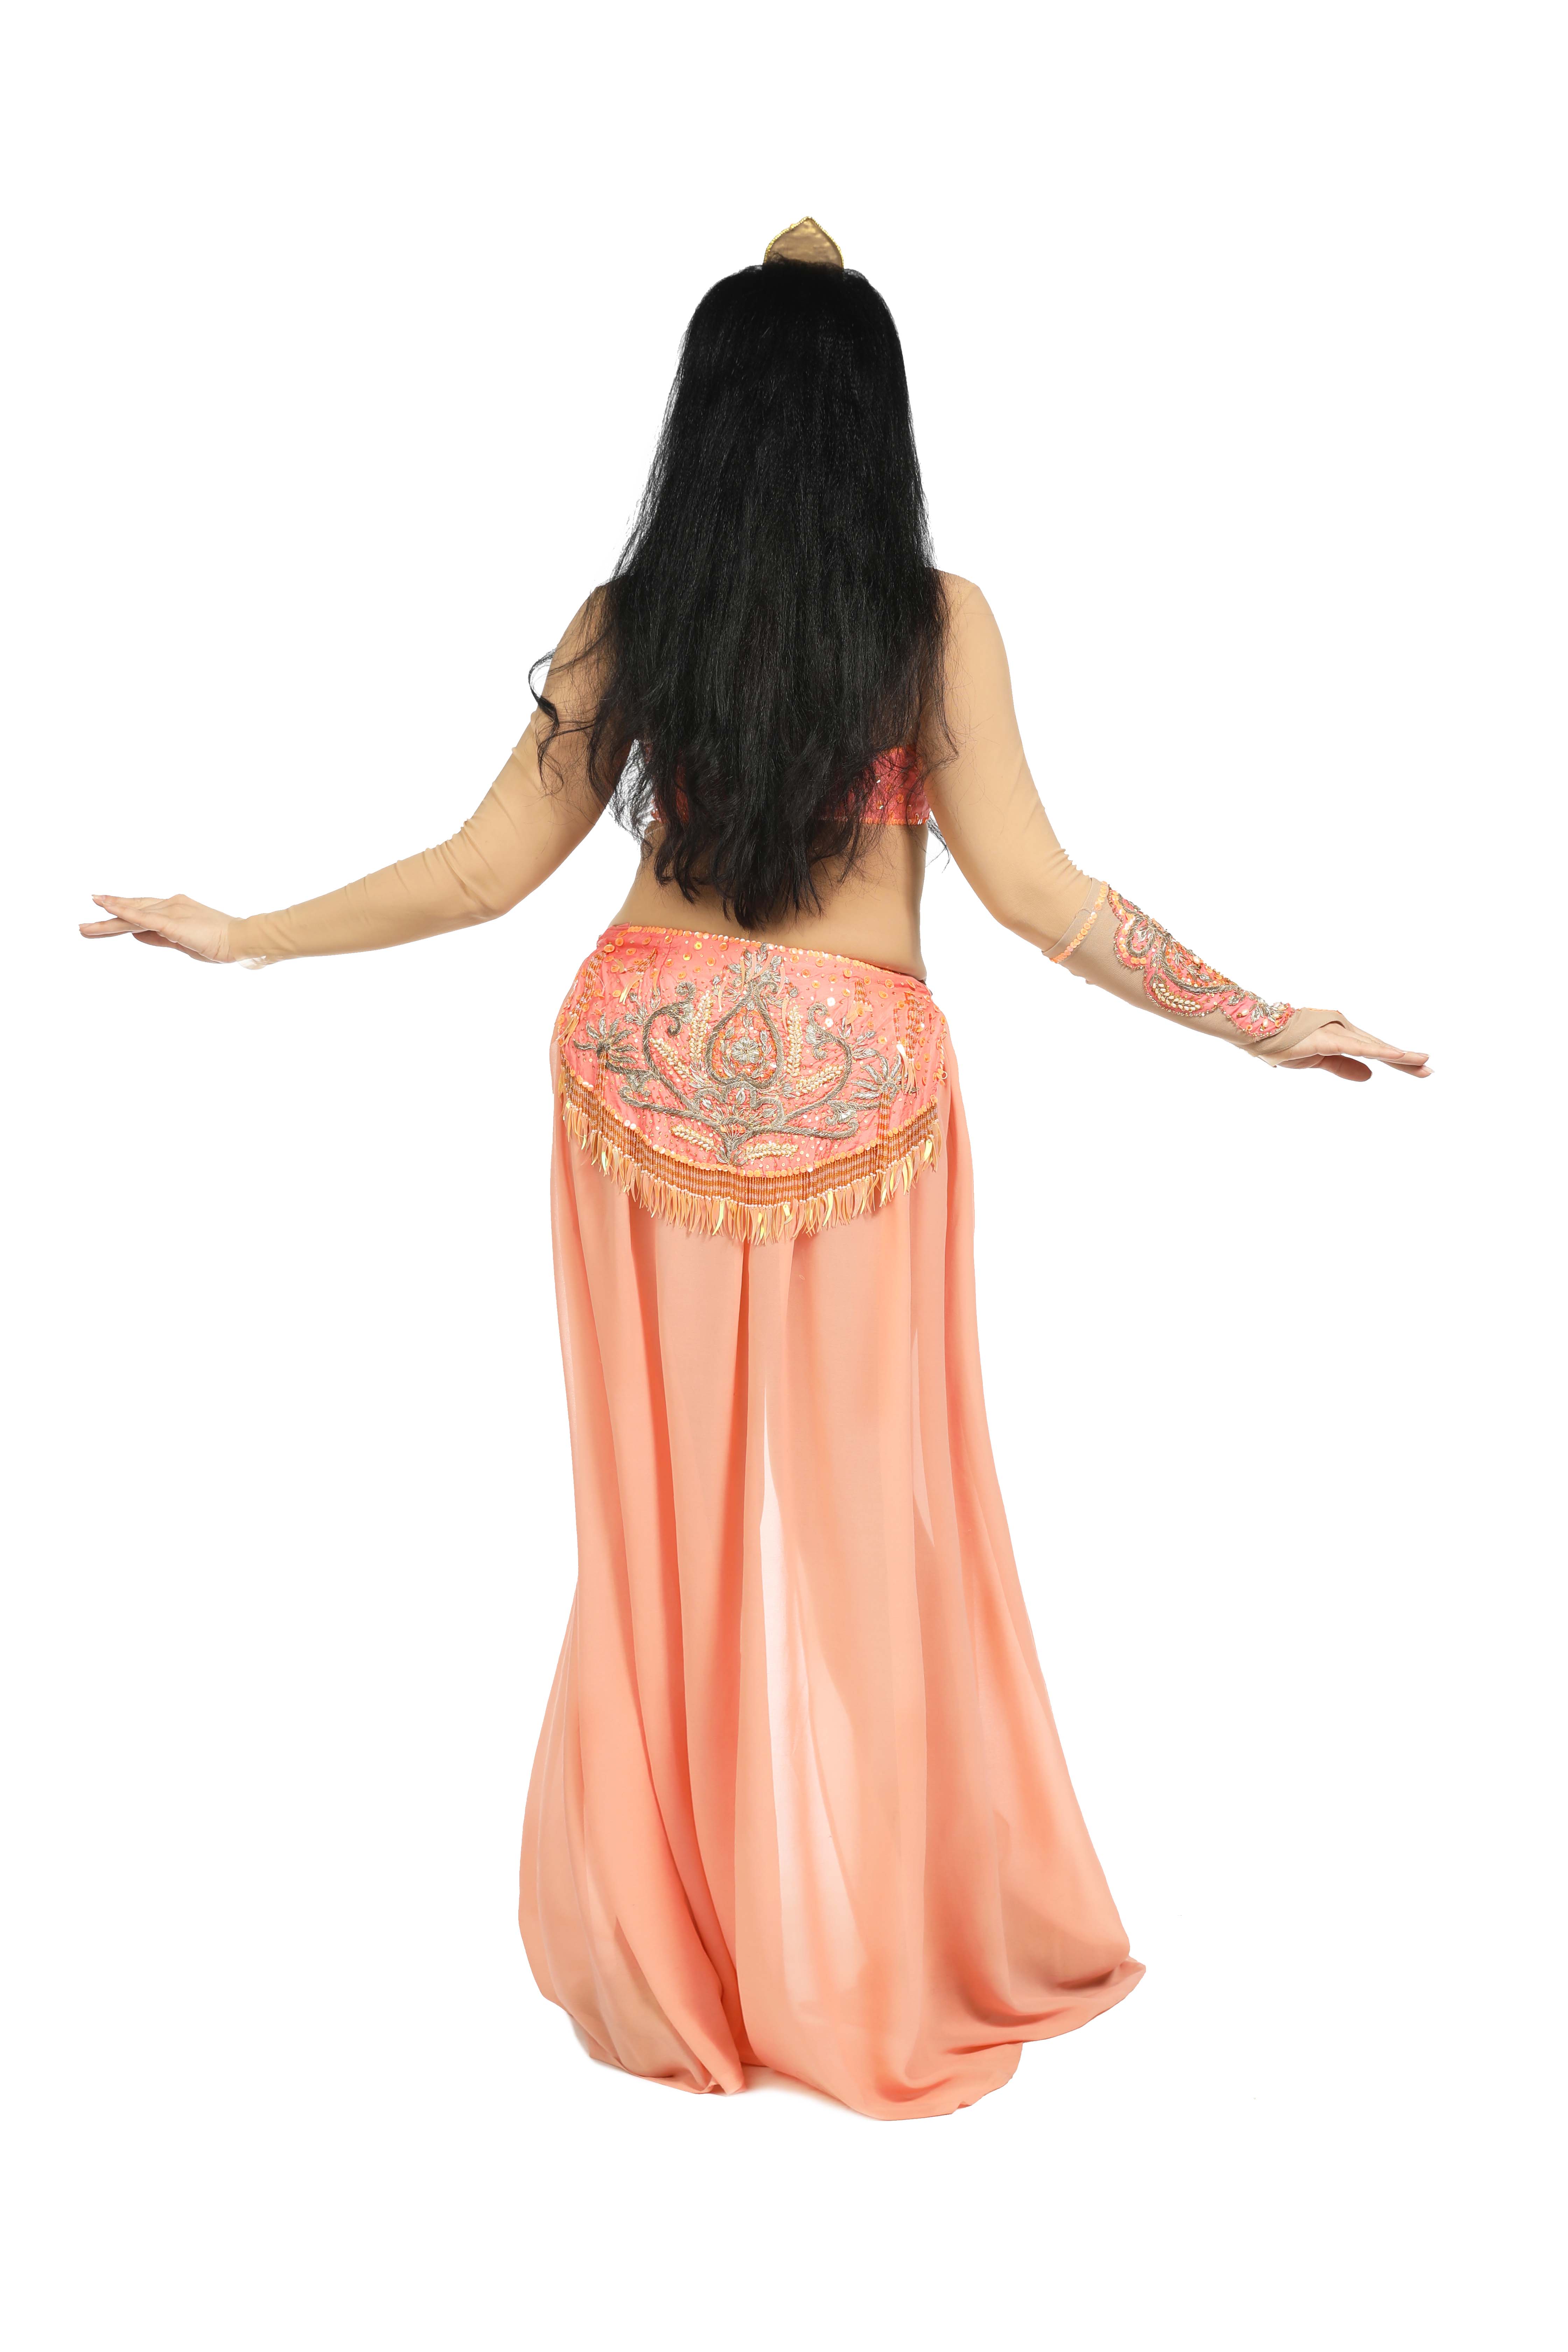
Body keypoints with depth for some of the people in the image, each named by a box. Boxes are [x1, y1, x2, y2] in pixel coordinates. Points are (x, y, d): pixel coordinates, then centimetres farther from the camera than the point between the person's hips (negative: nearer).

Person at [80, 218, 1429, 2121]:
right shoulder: (939, 622, -6)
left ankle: (666, 1951, 25)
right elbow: (1031, 887, -10)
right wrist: (1262, 1023, -3)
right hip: (851, 1082, -2)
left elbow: (485, 870, 1)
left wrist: (243, 937, 13)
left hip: (641, 1059, 3)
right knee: (862, 1515, 8)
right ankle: (880, 1951, 21)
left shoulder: (622, 623, 0)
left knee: (665, 1505, 12)